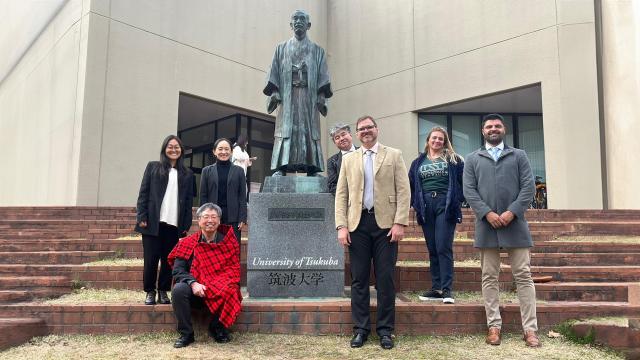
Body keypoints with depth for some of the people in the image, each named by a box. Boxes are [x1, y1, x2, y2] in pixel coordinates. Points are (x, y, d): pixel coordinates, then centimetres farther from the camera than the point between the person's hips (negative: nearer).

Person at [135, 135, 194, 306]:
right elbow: (143, 193, 5)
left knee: (168, 260, 3)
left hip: (174, 224, 1)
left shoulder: (187, 174, 12)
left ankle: (163, 291, 15)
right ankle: (150, 292, 15)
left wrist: (186, 225, 2)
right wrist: (142, 217, -4)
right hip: (153, 222, -1)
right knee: (151, 259, 1)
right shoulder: (153, 167, 9)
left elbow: (189, 201, 9)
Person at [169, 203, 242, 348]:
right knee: (178, 290, -29)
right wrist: (193, 283, -22)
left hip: (221, 291, 0)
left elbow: (234, 269, 2)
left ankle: (217, 329, -2)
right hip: (195, 291, 0)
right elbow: (178, 270, -2)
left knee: (230, 292, -31)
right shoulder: (187, 243, 5)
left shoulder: (229, 242, 5)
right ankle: (186, 334, -10)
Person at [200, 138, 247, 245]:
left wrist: (242, 219, -3)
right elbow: (203, 197, 8)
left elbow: (242, 197, 5)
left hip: (233, 218, 0)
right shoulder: (207, 171, 9)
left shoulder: (238, 171, 8)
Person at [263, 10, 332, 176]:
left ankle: (312, 169, -11)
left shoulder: (317, 51, 17)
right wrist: (274, 92, -5)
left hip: (309, 96, 0)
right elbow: (274, 72, 10)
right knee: (286, 130, -10)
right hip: (287, 96, 0)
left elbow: (323, 76, 8)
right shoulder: (282, 48, 19)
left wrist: (322, 95, -6)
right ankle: (281, 168, -15)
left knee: (309, 130, -8)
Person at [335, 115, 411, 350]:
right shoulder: (349, 159, 12)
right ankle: (361, 328, 15)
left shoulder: (394, 155, 6)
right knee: (359, 278, 5)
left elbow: (403, 191, 0)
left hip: (385, 223, -2)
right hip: (357, 223, 2)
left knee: (385, 278, 1)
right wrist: (341, 226, -3)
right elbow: (341, 194, 8)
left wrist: (400, 222, -10)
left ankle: (385, 329, 13)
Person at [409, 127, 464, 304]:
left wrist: (458, 199, -4)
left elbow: (464, 181, 5)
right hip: (426, 207, 4)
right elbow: (411, 185, 16)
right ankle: (436, 288, 12)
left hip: (445, 205, -3)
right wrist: (414, 203, 5)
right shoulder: (418, 162, 15)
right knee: (432, 249, 7)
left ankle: (447, 289, -6)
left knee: (444, 248, -10)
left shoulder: (453, 159, 7)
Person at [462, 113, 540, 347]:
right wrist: (487, 213, -12)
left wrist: (512, 212, -12)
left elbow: (528, 186, 2)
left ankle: (530, 329, 4)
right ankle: (494, 326, 11)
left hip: (515, 224, 0)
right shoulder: (472, 159, 12)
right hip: (486, 225, 1)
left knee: (523, 276, 0)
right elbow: (469, 190, 2)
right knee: (489, 277, 4)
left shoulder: (518, 156, 11)